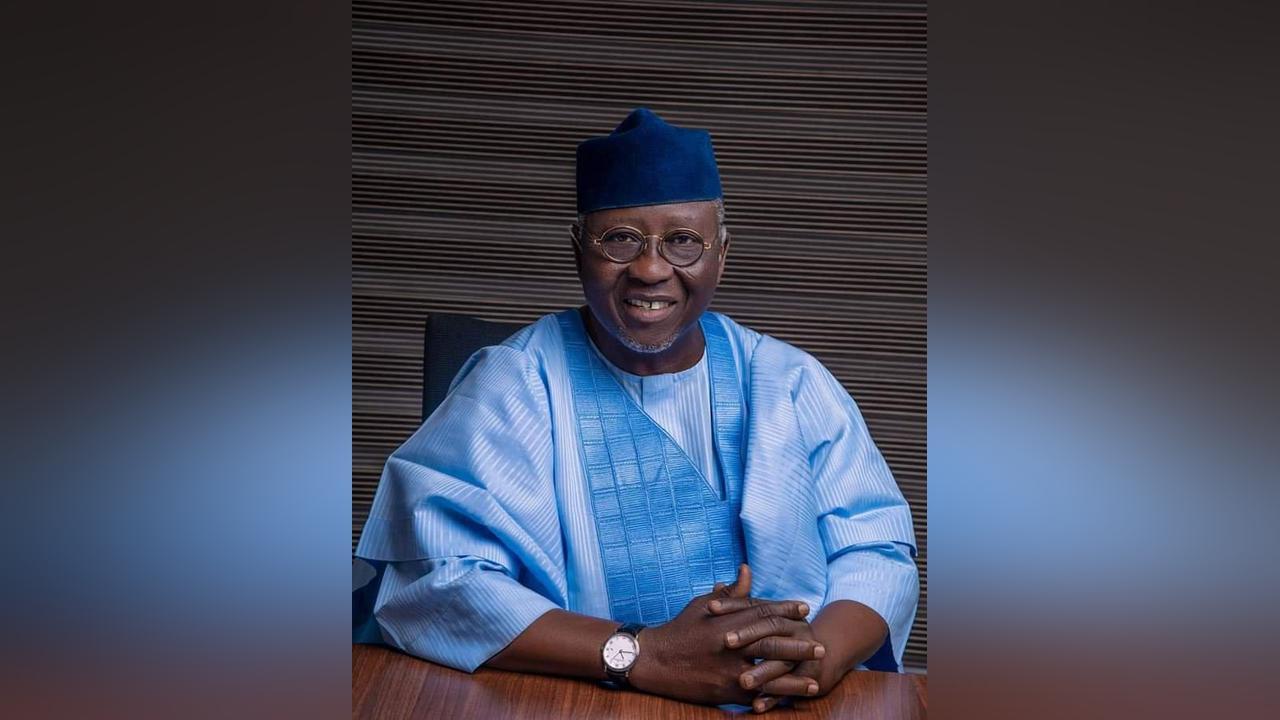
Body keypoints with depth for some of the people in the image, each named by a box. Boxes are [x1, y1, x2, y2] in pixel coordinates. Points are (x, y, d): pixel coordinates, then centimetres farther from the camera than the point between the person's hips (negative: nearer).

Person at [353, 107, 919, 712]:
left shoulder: (793, 383, 8)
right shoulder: (509, 387, -3)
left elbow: (876, 551, 4)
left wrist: (816, 657, -17)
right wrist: (645, 655, -22)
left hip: (794, 709, 3)